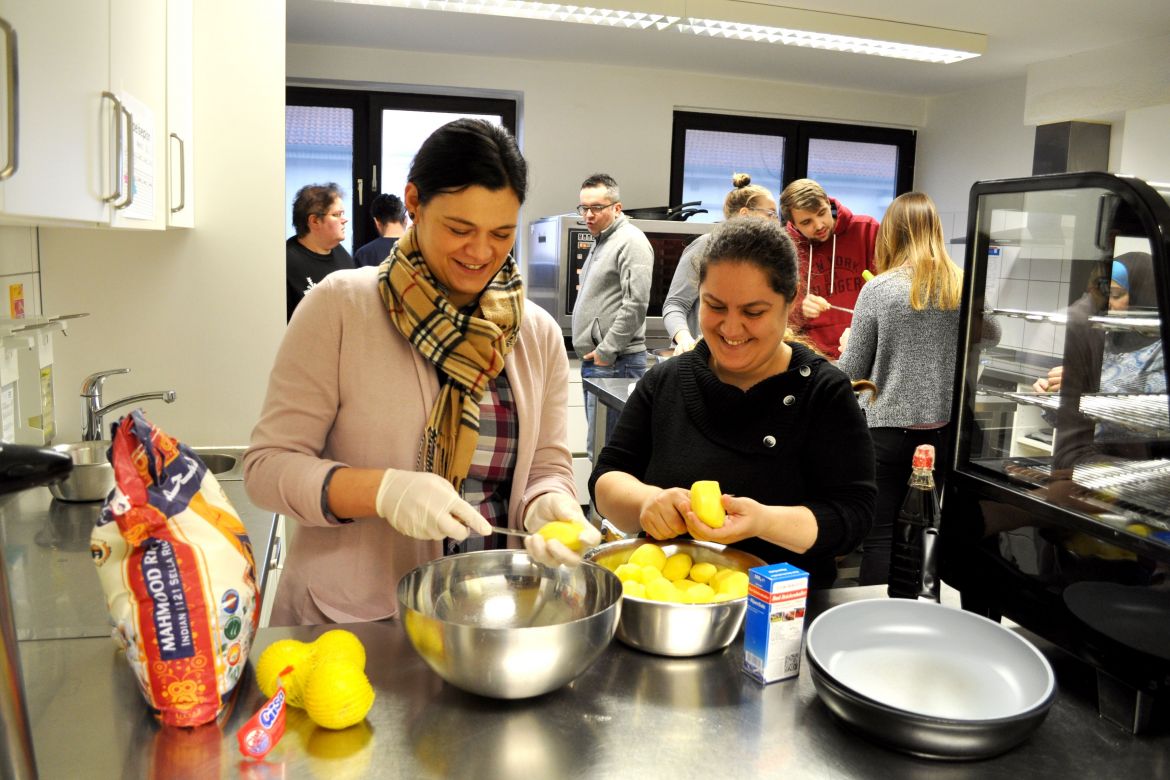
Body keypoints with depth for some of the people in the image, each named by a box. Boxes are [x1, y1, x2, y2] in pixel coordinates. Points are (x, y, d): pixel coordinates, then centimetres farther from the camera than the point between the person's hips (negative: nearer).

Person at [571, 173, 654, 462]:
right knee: (598, 445, 15)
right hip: (594, 359, 10)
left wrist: (606, 351, -16)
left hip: (614, 362, -10)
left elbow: (635, 304, -19)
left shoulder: (630, 241, -10)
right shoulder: (600, 242, 20)